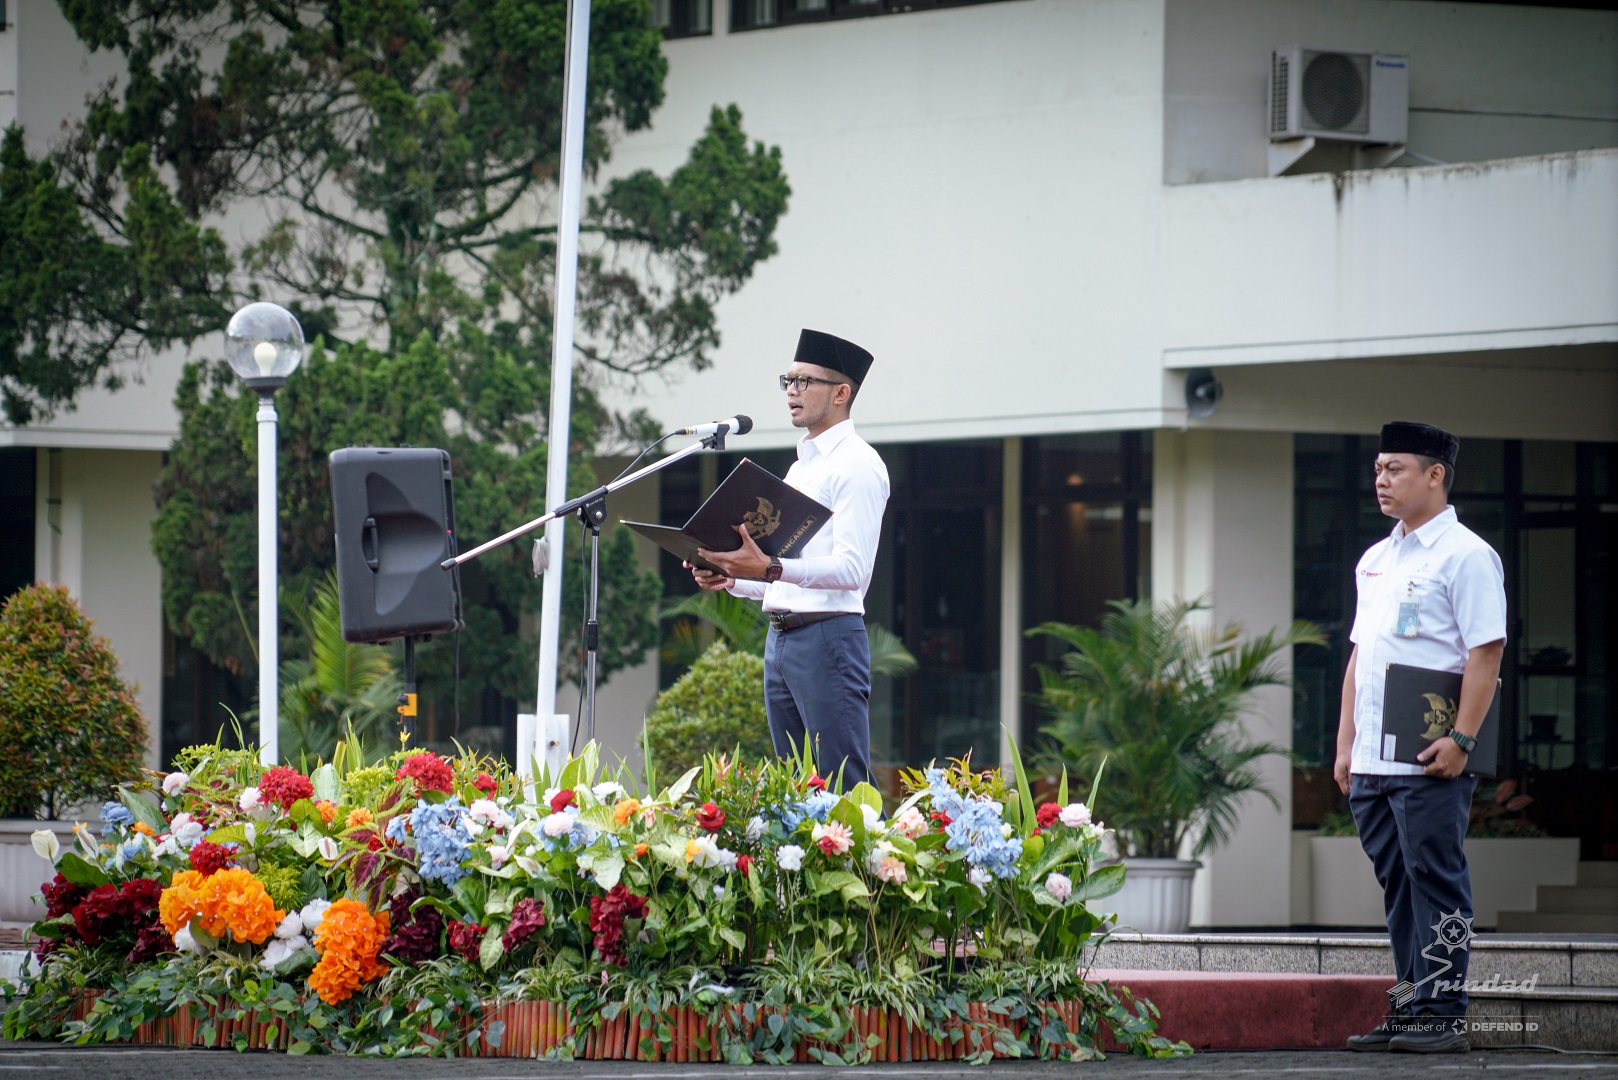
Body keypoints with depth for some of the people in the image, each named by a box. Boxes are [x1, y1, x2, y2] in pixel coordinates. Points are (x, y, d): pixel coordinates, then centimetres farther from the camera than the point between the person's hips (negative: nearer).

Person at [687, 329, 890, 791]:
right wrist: (731, 579, 10)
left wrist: (770, 569, -29)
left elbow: (852, 570, -19)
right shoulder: (800, 467, 22)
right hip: (780, 639, 10)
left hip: (827, 636, -10)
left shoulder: (856, 466, -8)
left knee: (844, 788, -13)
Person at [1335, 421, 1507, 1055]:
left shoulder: (1464, 555, -6)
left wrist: (1461, 740, -19)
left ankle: (1442, 1014, -6)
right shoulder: (1375, 561, 19)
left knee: (1435, 880, -7)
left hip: (1431, 762, -8)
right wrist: (1346, 744, 17)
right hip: (1373, 763, 8)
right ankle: (1407, 1009, 14)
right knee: (1396, 884, 10)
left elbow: (1486, 652, -12)